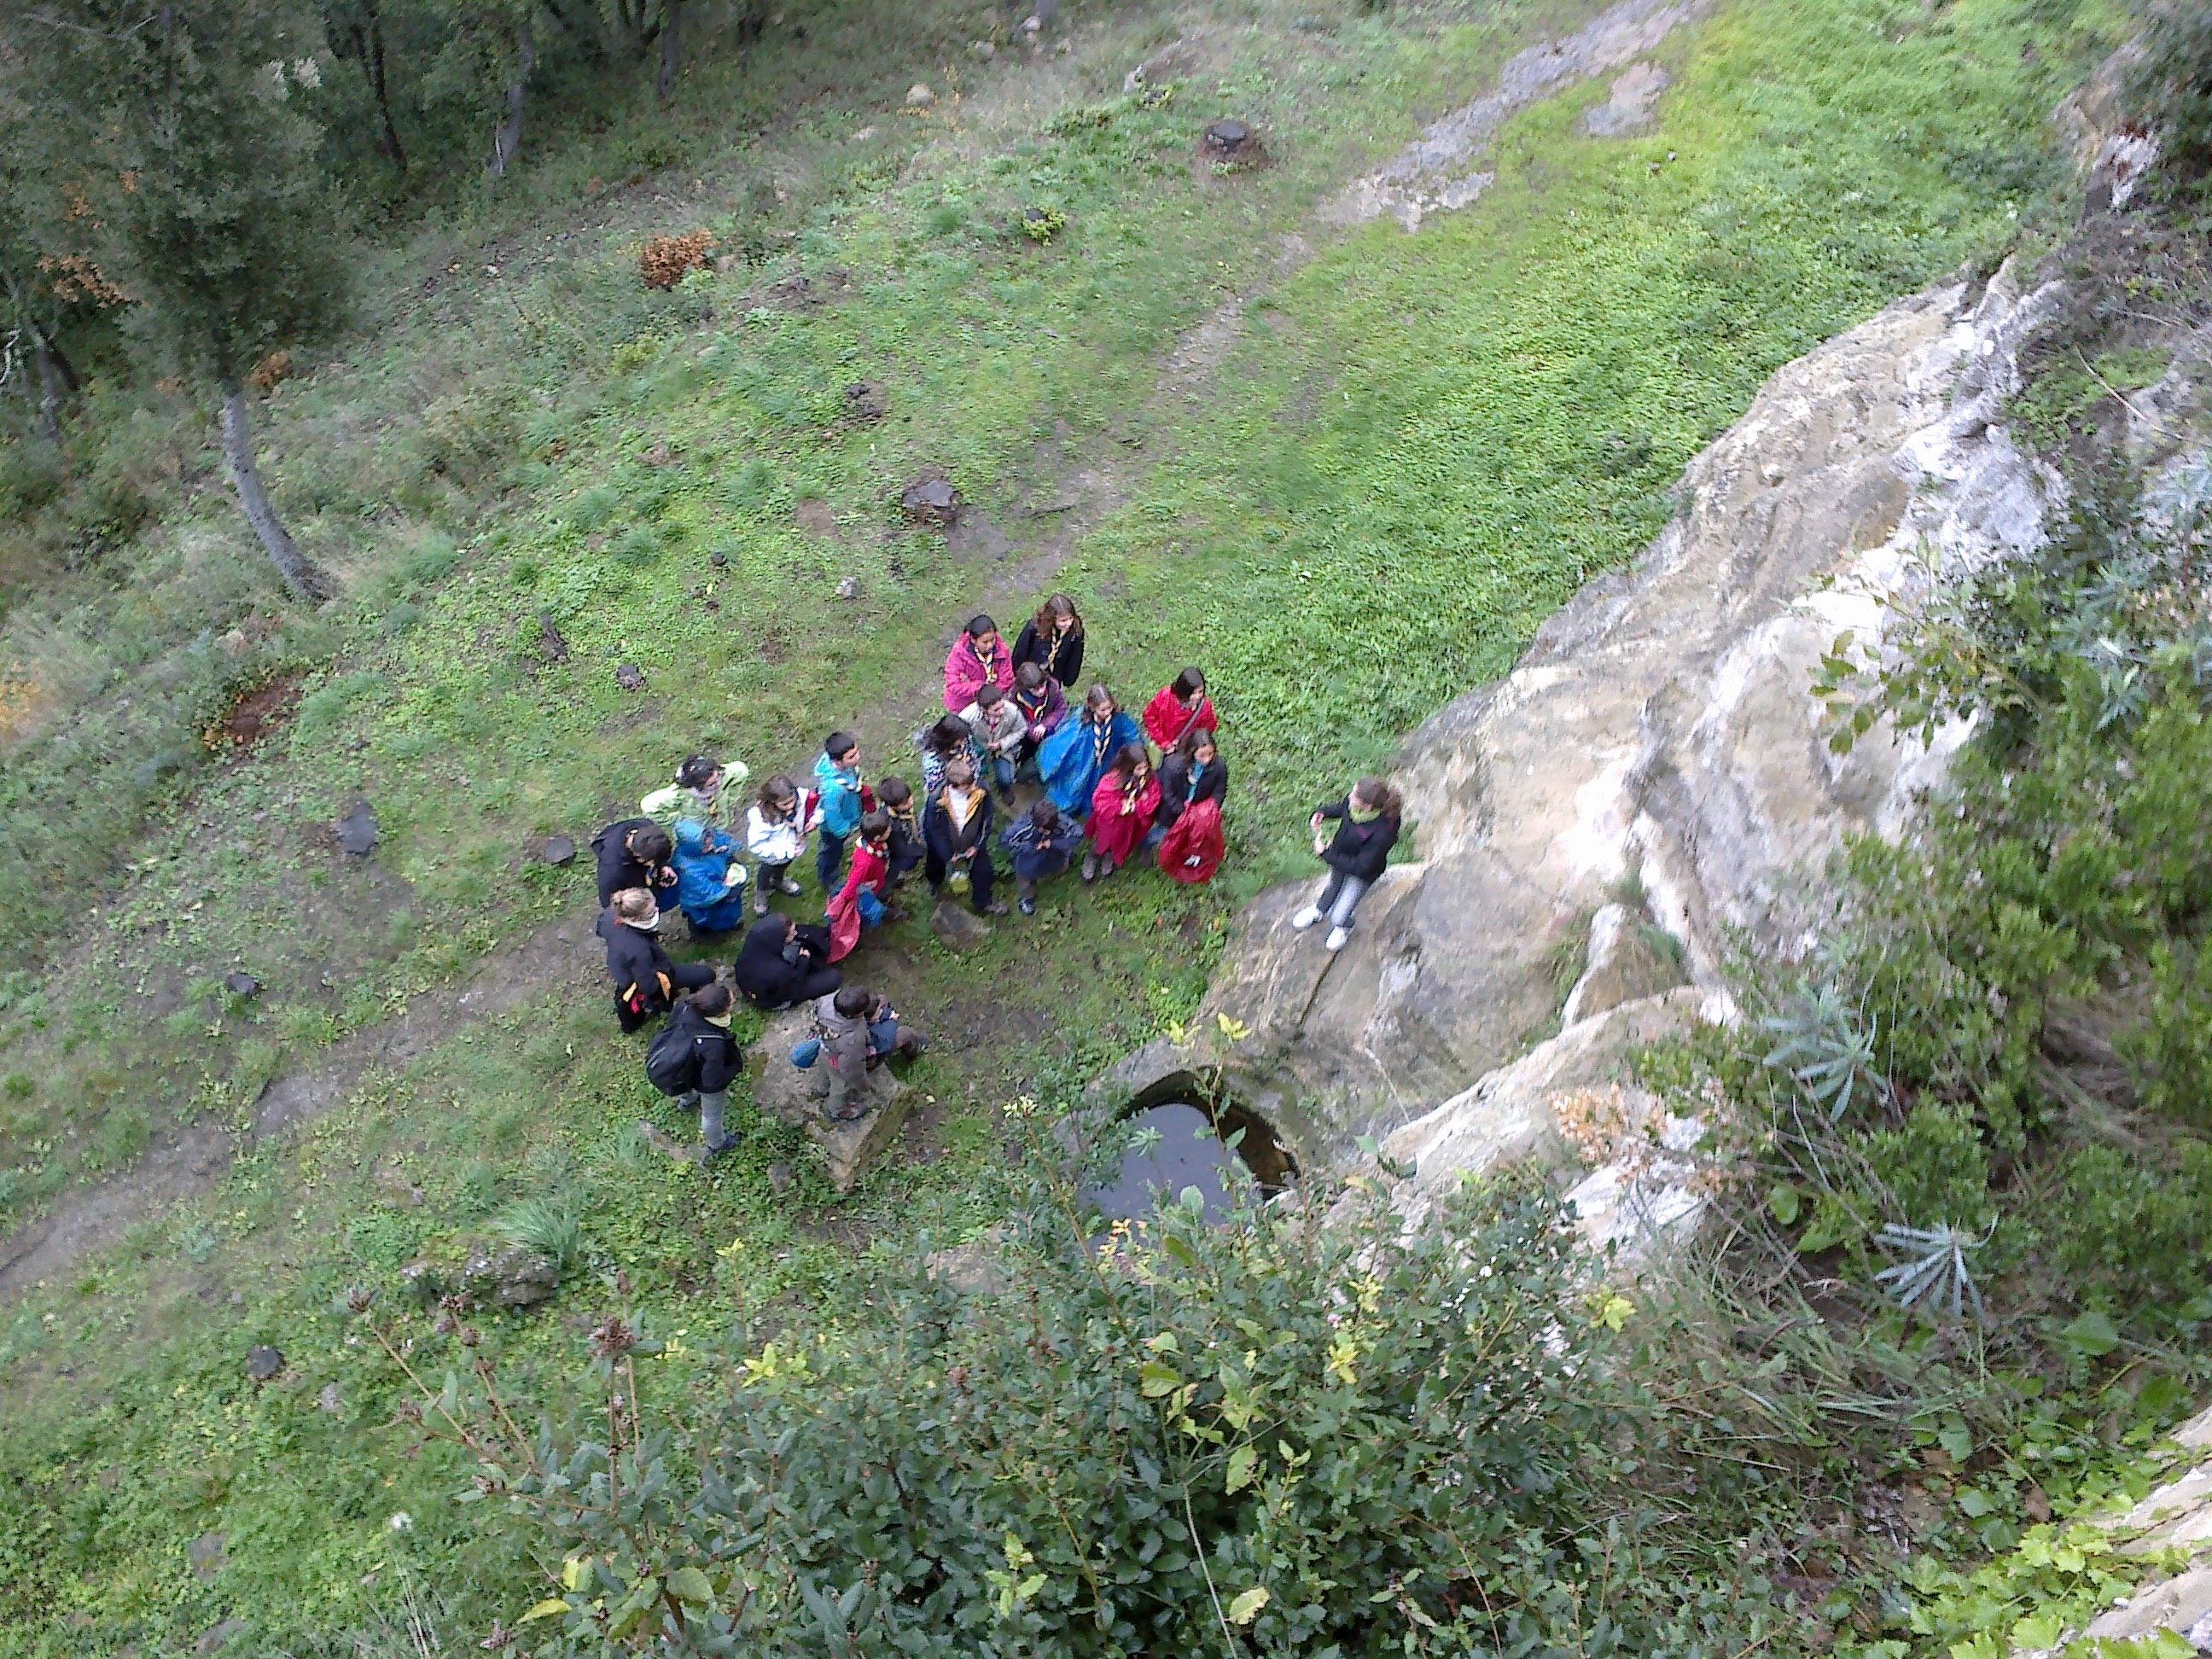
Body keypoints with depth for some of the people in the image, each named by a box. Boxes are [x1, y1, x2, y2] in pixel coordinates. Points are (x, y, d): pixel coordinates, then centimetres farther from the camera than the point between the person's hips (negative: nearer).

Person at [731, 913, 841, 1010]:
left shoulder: (755, 938, -29)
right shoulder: (778, 972, -45)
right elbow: (794, 990, -21)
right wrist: (803, 960, -14)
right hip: (775, 1000, -6)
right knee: (835, 977, 0)